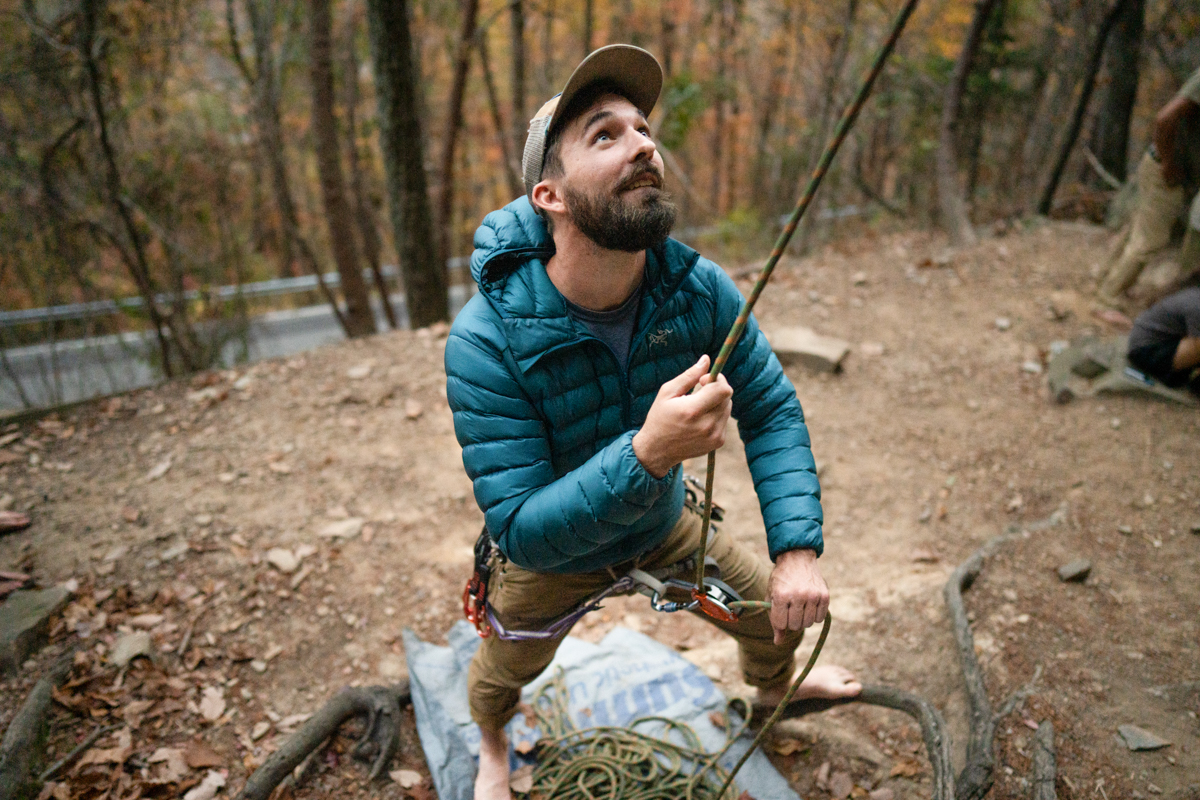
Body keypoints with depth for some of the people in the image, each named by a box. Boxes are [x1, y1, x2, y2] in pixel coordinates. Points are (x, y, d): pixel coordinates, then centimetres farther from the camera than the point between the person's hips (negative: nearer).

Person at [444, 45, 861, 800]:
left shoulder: (698, 287, -24)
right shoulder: (485, 341, -36)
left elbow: (773, 411, -14)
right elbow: (521, 529, -35)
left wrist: (797, 550, -26)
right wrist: (646, 454, -51)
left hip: (664, 526, 3)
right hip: (552, 555, -3)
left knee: (778, 614, 21)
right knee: (498, 680, 22)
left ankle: (775, 686, 62)